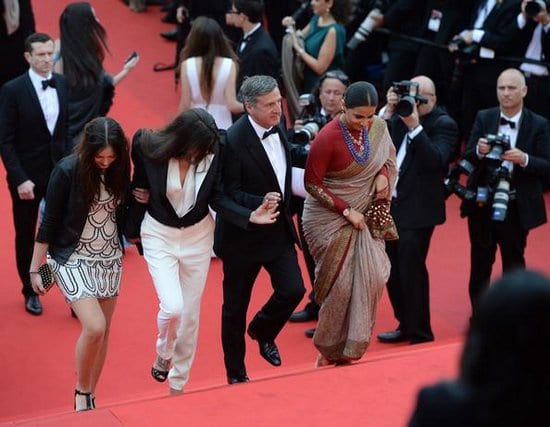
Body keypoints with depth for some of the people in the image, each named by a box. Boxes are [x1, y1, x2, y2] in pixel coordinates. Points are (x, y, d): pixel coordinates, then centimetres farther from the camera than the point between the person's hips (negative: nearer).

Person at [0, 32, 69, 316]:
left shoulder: (64, 85, 0)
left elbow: (70, 128, 6)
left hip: (61, 173, 2)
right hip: (27, 177, -2)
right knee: (26, 236, 13)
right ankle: (30, 292, 30)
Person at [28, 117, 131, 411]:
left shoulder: (119, 169, -5)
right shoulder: (67, 171, -18)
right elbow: (49, 222, -10)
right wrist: (35, 269, -8)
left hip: (110, 258, 5)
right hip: (73, 259, -5)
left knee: (103, 331, 8)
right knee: (94, 327, -17)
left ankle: (90, 398, 24)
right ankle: (81, 392, 6)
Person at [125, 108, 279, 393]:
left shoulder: (212, 154, -16)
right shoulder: (149, 150, -20)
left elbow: (217, 199, -7)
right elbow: (139, 192, -3)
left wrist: (251, 216, -23)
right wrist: (132, 231, 8)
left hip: (198, 236, 2)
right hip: (159, 235, -2)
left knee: (190, 314, 10)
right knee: (172, 307, -17)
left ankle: (178, 384, 30)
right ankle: (163, 355, 18)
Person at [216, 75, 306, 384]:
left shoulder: (278, 127, 1)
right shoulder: (234, 141, -23)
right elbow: (228, 193, -21)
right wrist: (260, 202, -34)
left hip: (279, 231, 6)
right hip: (243, 235, -6)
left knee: (293, 290, -3)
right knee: (236, 306, 8)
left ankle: (263, 332, 30)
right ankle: (236, 373, 26)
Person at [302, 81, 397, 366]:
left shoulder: (378, 127, -4)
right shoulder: (328, 138, -21)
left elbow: (389, 156, 15)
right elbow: (312, 184, -15)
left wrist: (384, 174, -8)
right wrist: (346, 210, -18)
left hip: (363, 217, 5)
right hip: (330, 219, -5)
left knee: (373, 276, -5)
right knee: (340, 284, -1)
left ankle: (350, 349, 10)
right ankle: (329, 351, 20)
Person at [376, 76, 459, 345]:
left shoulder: (444, 125, -10)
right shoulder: (402, 117, 10)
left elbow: (435, 161, -23)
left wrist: (415, 126, -28)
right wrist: (388, 113, -4)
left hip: (417, 210, -7)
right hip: (391, 204, 8)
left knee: (411, 272, -4)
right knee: (393, 271, 15)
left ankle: (420, 335, 8)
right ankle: (406, 325, 29)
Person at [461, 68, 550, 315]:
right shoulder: (484, 118, 1)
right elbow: (468, 159, -2)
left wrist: (524, 159, -26)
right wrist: (479, 151, -23)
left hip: (516, 207, -2)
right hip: (482, 203, 2)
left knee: (513, 264, 7)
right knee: (480, 262, 10)